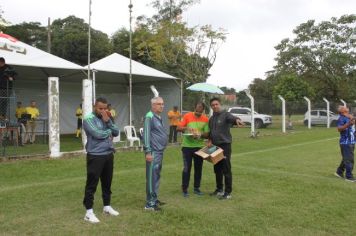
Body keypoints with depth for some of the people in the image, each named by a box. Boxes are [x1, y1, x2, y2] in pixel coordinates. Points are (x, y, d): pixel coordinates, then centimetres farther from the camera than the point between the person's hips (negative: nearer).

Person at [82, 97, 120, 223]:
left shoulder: (106, 118, 12)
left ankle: (107, 206, 31)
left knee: (107, 182, 16)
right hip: (95, 156, -7)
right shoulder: (89, 119, -9)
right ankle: (89, 212, 8)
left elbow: (116, 132, 4)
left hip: (109, 154, 7)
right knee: (92, 184, -1)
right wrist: (109, 132, -3)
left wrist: (108, 121, -9)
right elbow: (97, 134, -22)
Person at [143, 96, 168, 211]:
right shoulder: (149, 117, -12)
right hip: (153, 152, -10)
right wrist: (148, 152, -21)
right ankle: (150, 203, 2)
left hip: (160, 151, 10)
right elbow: (146, 135, -17)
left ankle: (154, 199, 26)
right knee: (152, 177, -4)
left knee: (156, 177, 16)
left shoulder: (159, 117, 17)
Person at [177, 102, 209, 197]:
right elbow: (178, 128, -7)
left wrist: (200, 135, -21)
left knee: (198, 168, 10)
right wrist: (186, 128, -26)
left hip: (199, 146, 3)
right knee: (186, 168, 1)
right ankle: (185, 189, 12)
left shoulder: (206, 119, -1)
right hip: (187, 146, -2)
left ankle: (197, 188, 24)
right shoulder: (187, 116, -6)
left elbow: (207, 134, -1)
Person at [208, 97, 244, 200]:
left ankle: (228, 192, 5)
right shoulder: (211, 118, 15)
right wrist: (210, 140, 5)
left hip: (225, 145, -7)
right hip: (215, 146, 7)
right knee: (217, 169, 15)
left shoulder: (225, 115, -8)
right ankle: (219, 189, 29)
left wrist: (237, 120, -53)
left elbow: (232, 118, -30)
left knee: (226, 170, -3)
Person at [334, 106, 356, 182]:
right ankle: (349, 176, 1)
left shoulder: (350, 117, 14)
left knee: (347, 159, 18)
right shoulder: (341, 118, -13)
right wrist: (348, 124, -37)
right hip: (345, 142, -9)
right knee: (348, 160, -7)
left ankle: (339, 172, 31)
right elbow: (339, 129, -26)